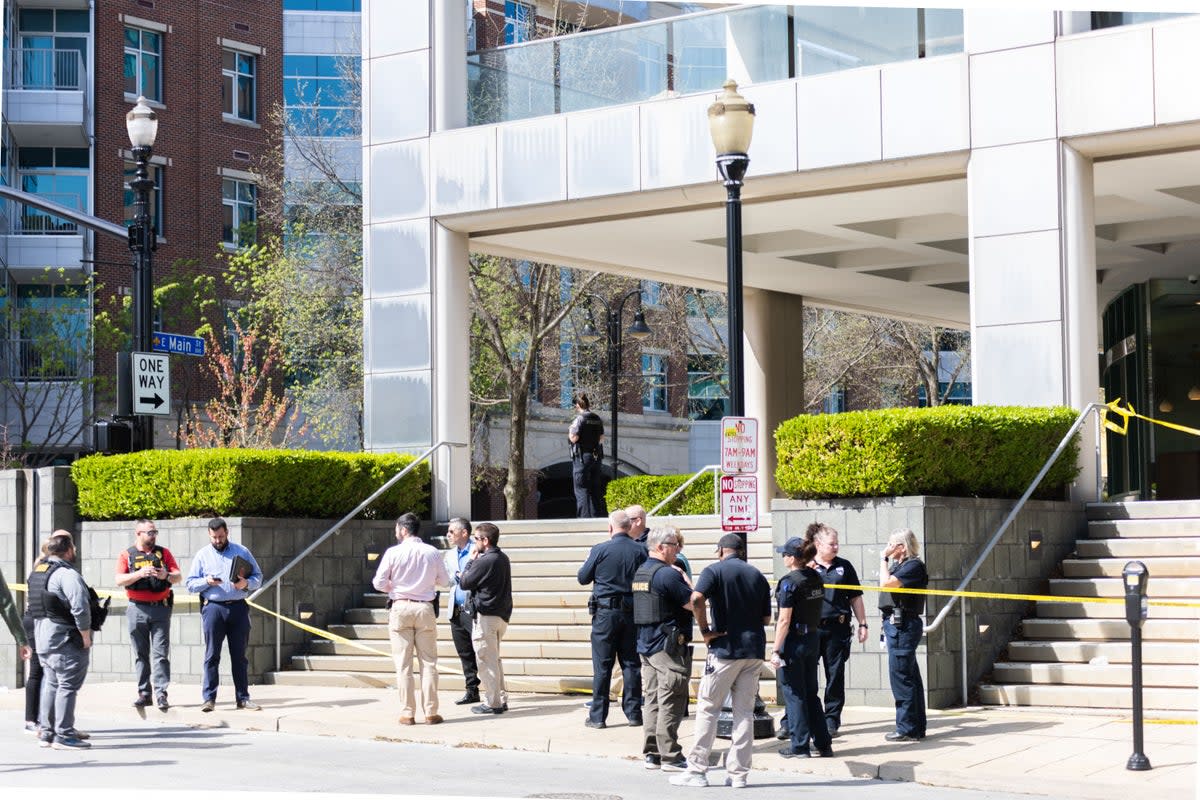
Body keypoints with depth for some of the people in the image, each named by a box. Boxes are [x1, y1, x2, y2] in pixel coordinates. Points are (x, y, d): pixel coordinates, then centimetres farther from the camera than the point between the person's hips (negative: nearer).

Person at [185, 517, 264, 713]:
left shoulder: (242, 552, 10)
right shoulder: (202, 555, 9)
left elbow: (258, 577, 11)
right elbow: (190, 584, 7)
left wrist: (246, 583, -10)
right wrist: (206, 581, -12)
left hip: (238, 608, 1)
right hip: (213, 607, -1)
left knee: (239, 655, 4)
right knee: (211, 655, -3)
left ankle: (243, 697, 8)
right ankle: (209, 698, -2)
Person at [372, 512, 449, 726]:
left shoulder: (394, 552, -6)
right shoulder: (432, 552, 0)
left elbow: (379, 583, -5)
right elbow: (444, 581, 9)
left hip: (400, 608, -2)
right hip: (425, 608, 2)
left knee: (403, 664, 3)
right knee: (428, 662, 7)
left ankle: (407, 713, 3)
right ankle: (431, 712, 6)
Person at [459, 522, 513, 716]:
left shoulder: (484, 561, -18)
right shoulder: (503, 558, 10)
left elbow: (465, 583, -11)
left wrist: (471, 561, 1)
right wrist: (475, 561, 10)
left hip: (486, 616, -9)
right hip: (502, 614, 9)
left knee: (486, 660, -2)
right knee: (494, 659, 19)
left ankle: (492, 703, 1)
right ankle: (501, 699, 22)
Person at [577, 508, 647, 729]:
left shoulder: (600, 550, -8)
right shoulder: (640, 551, -1)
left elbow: (583, 578, 0)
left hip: (605, 612, -3)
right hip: (632, 612, 3)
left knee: (602, 665, 2)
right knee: (631, 664, 9)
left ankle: (598, 716, 3)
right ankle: (633, 713, 11)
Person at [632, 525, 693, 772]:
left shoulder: (639, 573, 13)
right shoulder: (667, 574, -16)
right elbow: (693, 603, -16)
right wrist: (688, 585, 2)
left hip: (645, 644, 9)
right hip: (668, 645, -9)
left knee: (653, 700, 12)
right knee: (671, 702, -5)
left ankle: (651, 754, 14)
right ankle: (670, 757, -4)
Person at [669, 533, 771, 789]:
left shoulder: (715, 570, -3)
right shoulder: (758, 576, 11)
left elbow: (697, 599, -21)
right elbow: (766, 618, 12)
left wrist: (705, 630, -12)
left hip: (726, 648, -4)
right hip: (754, 648, 4)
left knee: (707, 709, 3)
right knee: (745, 712, 7)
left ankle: (697, 770, 3)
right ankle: (738, 773, 7)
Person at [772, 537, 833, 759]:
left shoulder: (789, 582, -16)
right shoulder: (816, 578, 5)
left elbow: (784, 620, -18)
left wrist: (775, 650, -16)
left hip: (793, 640, -7)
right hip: (814, 638, 7)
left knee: (794, 694, 3)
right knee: (811, 693, 15)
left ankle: (800, 746, 7)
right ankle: (823, 744, 17)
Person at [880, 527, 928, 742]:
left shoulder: (913, 566, -12)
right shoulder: (897, 565, 16)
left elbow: (886, 583, -20)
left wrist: (885, 559, -12)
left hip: (904, 625, -10)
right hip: (895, 623, 10)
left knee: (900, 675, -8)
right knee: (910, 676, 13)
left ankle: (907, 728, -4)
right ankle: (916, 728, 19)